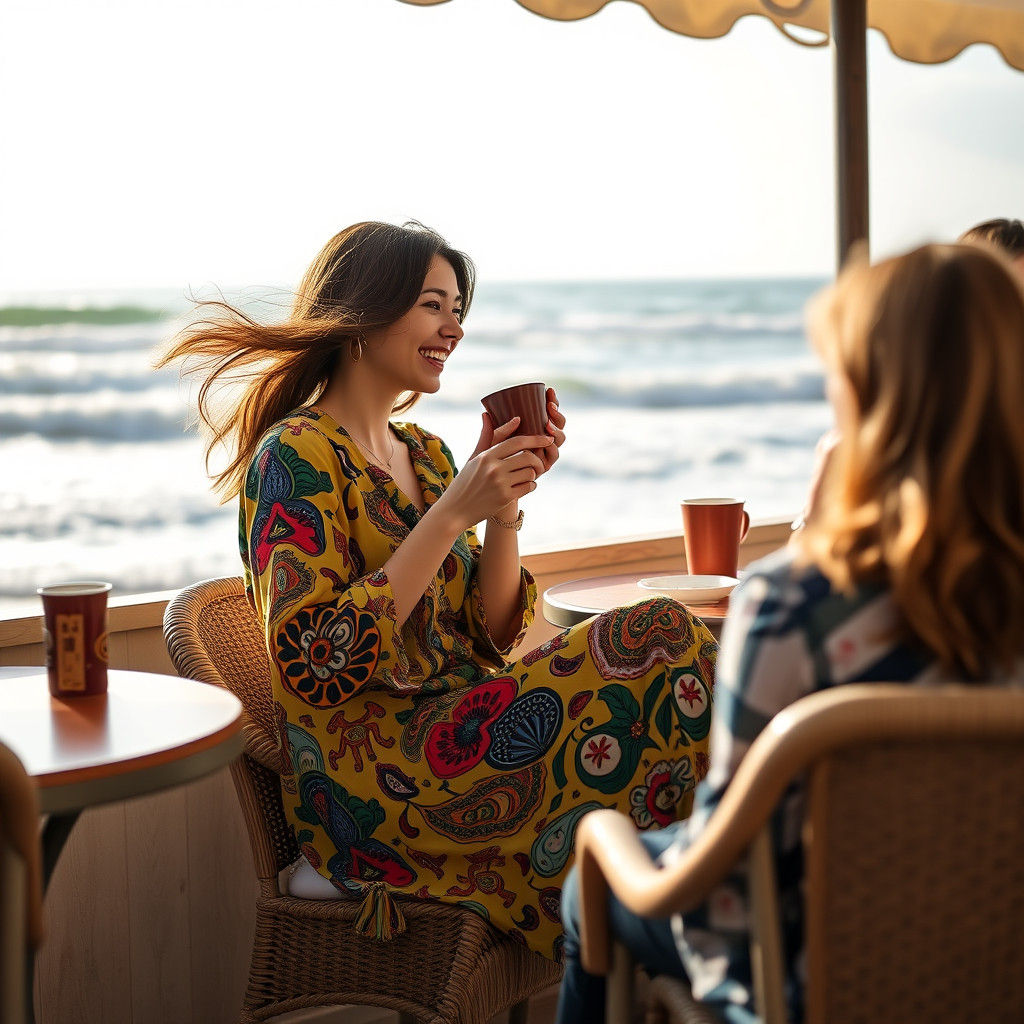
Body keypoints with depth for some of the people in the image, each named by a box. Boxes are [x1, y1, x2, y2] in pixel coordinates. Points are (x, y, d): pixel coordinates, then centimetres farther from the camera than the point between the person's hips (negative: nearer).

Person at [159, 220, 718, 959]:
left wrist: (506, 501, -2)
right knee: (664, 645, -21)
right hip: (364, 777, -7)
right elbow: (313, 664, -19)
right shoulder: (296, 456, -8)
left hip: (452, 741, 8)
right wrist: (451, 513, -19)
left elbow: (490, 640, 13)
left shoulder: (425, 453, 16)